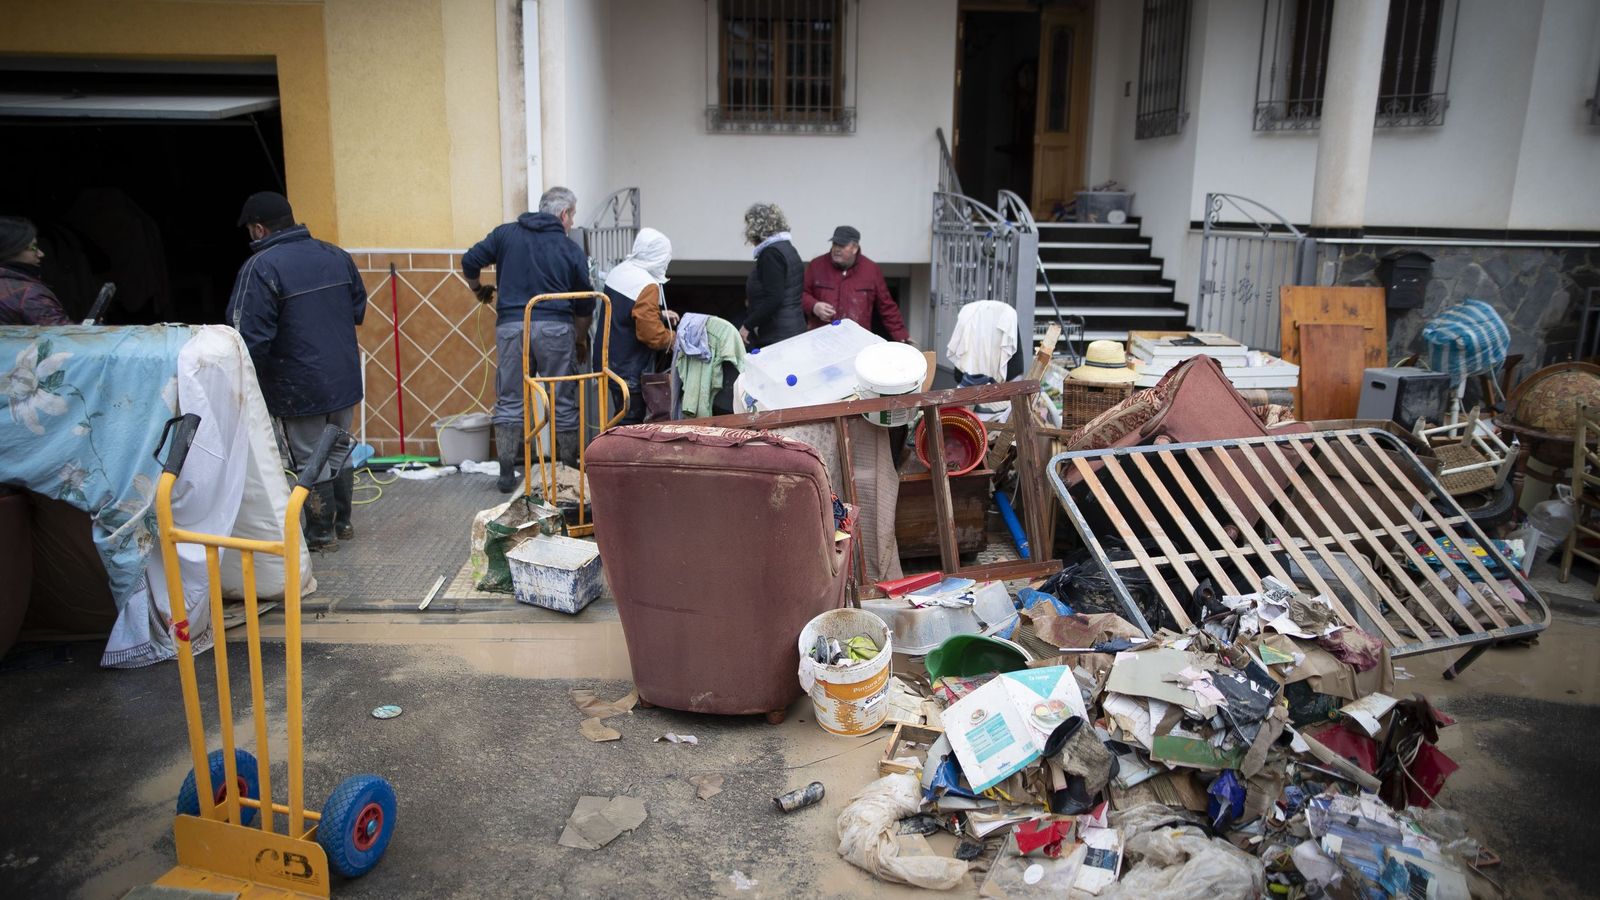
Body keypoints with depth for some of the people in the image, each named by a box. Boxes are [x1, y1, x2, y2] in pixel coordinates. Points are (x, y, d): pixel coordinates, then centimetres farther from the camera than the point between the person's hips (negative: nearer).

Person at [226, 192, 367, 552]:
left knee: (309, 460, 7)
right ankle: (342, 522, 31)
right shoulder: (336, 255, 3)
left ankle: (321, 533, 18)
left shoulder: (260, 268, -17)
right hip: (345, 379, 6)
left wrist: (251, 383, -6)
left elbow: (251, 336, -20)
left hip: (299, 387, -6)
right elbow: (358, 309, 12)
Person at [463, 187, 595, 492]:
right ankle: (569, 471, 14)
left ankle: (507, 474, 9)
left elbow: (469, 262, 6)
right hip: (555, 328, -1)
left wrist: (479, 289, 27)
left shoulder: (506, 233, 10)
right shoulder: (571, 250, 8)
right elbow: (585, 303, 11)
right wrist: (581, 340, 26)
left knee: (509, 401, 9)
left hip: (511, 325, 1)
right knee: (564, 402, 8)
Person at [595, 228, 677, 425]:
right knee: (631, 424, 0)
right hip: (630, 371, -9)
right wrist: (674, 339, -5)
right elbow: (652, 334, -23)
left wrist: (660, 314, 16)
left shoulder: (618, 271, 7)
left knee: (622, 420, 18)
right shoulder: (647, 286, -21)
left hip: (607, 362, 9)